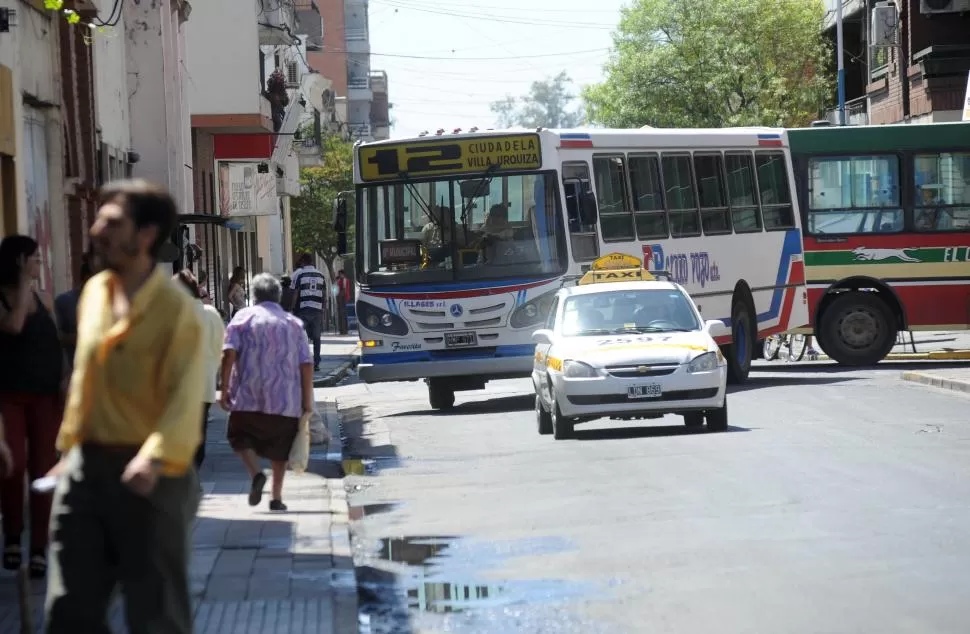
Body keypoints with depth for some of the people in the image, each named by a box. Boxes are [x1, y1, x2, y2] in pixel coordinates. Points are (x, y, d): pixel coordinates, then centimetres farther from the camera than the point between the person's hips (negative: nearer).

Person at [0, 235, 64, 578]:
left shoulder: (41, 299, 11)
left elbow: (55, 342, 13)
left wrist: (65, 381, -1)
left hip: (45, 395, 4)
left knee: (42, 470, -1)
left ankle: (39, 549, 1)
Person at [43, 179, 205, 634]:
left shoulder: (175, 308, -13)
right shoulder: (94, 292, 9)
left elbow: (186, 396, -23)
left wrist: (155, 457, -38)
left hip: (149, 475, -7)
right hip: (86, 467, 7)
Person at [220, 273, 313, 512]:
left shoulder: (244, 317, 2)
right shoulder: (294, 323, 8)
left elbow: (229, 354, -9)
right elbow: (306, 365, 2)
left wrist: (225, 389, -6)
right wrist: (307, 401, 7)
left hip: (248, 396, -2)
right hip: (286, 400, 2)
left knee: (240, 438, 14)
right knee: (279, 449, 16)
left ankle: (256, 473, -12)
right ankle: (276, 497, 12)